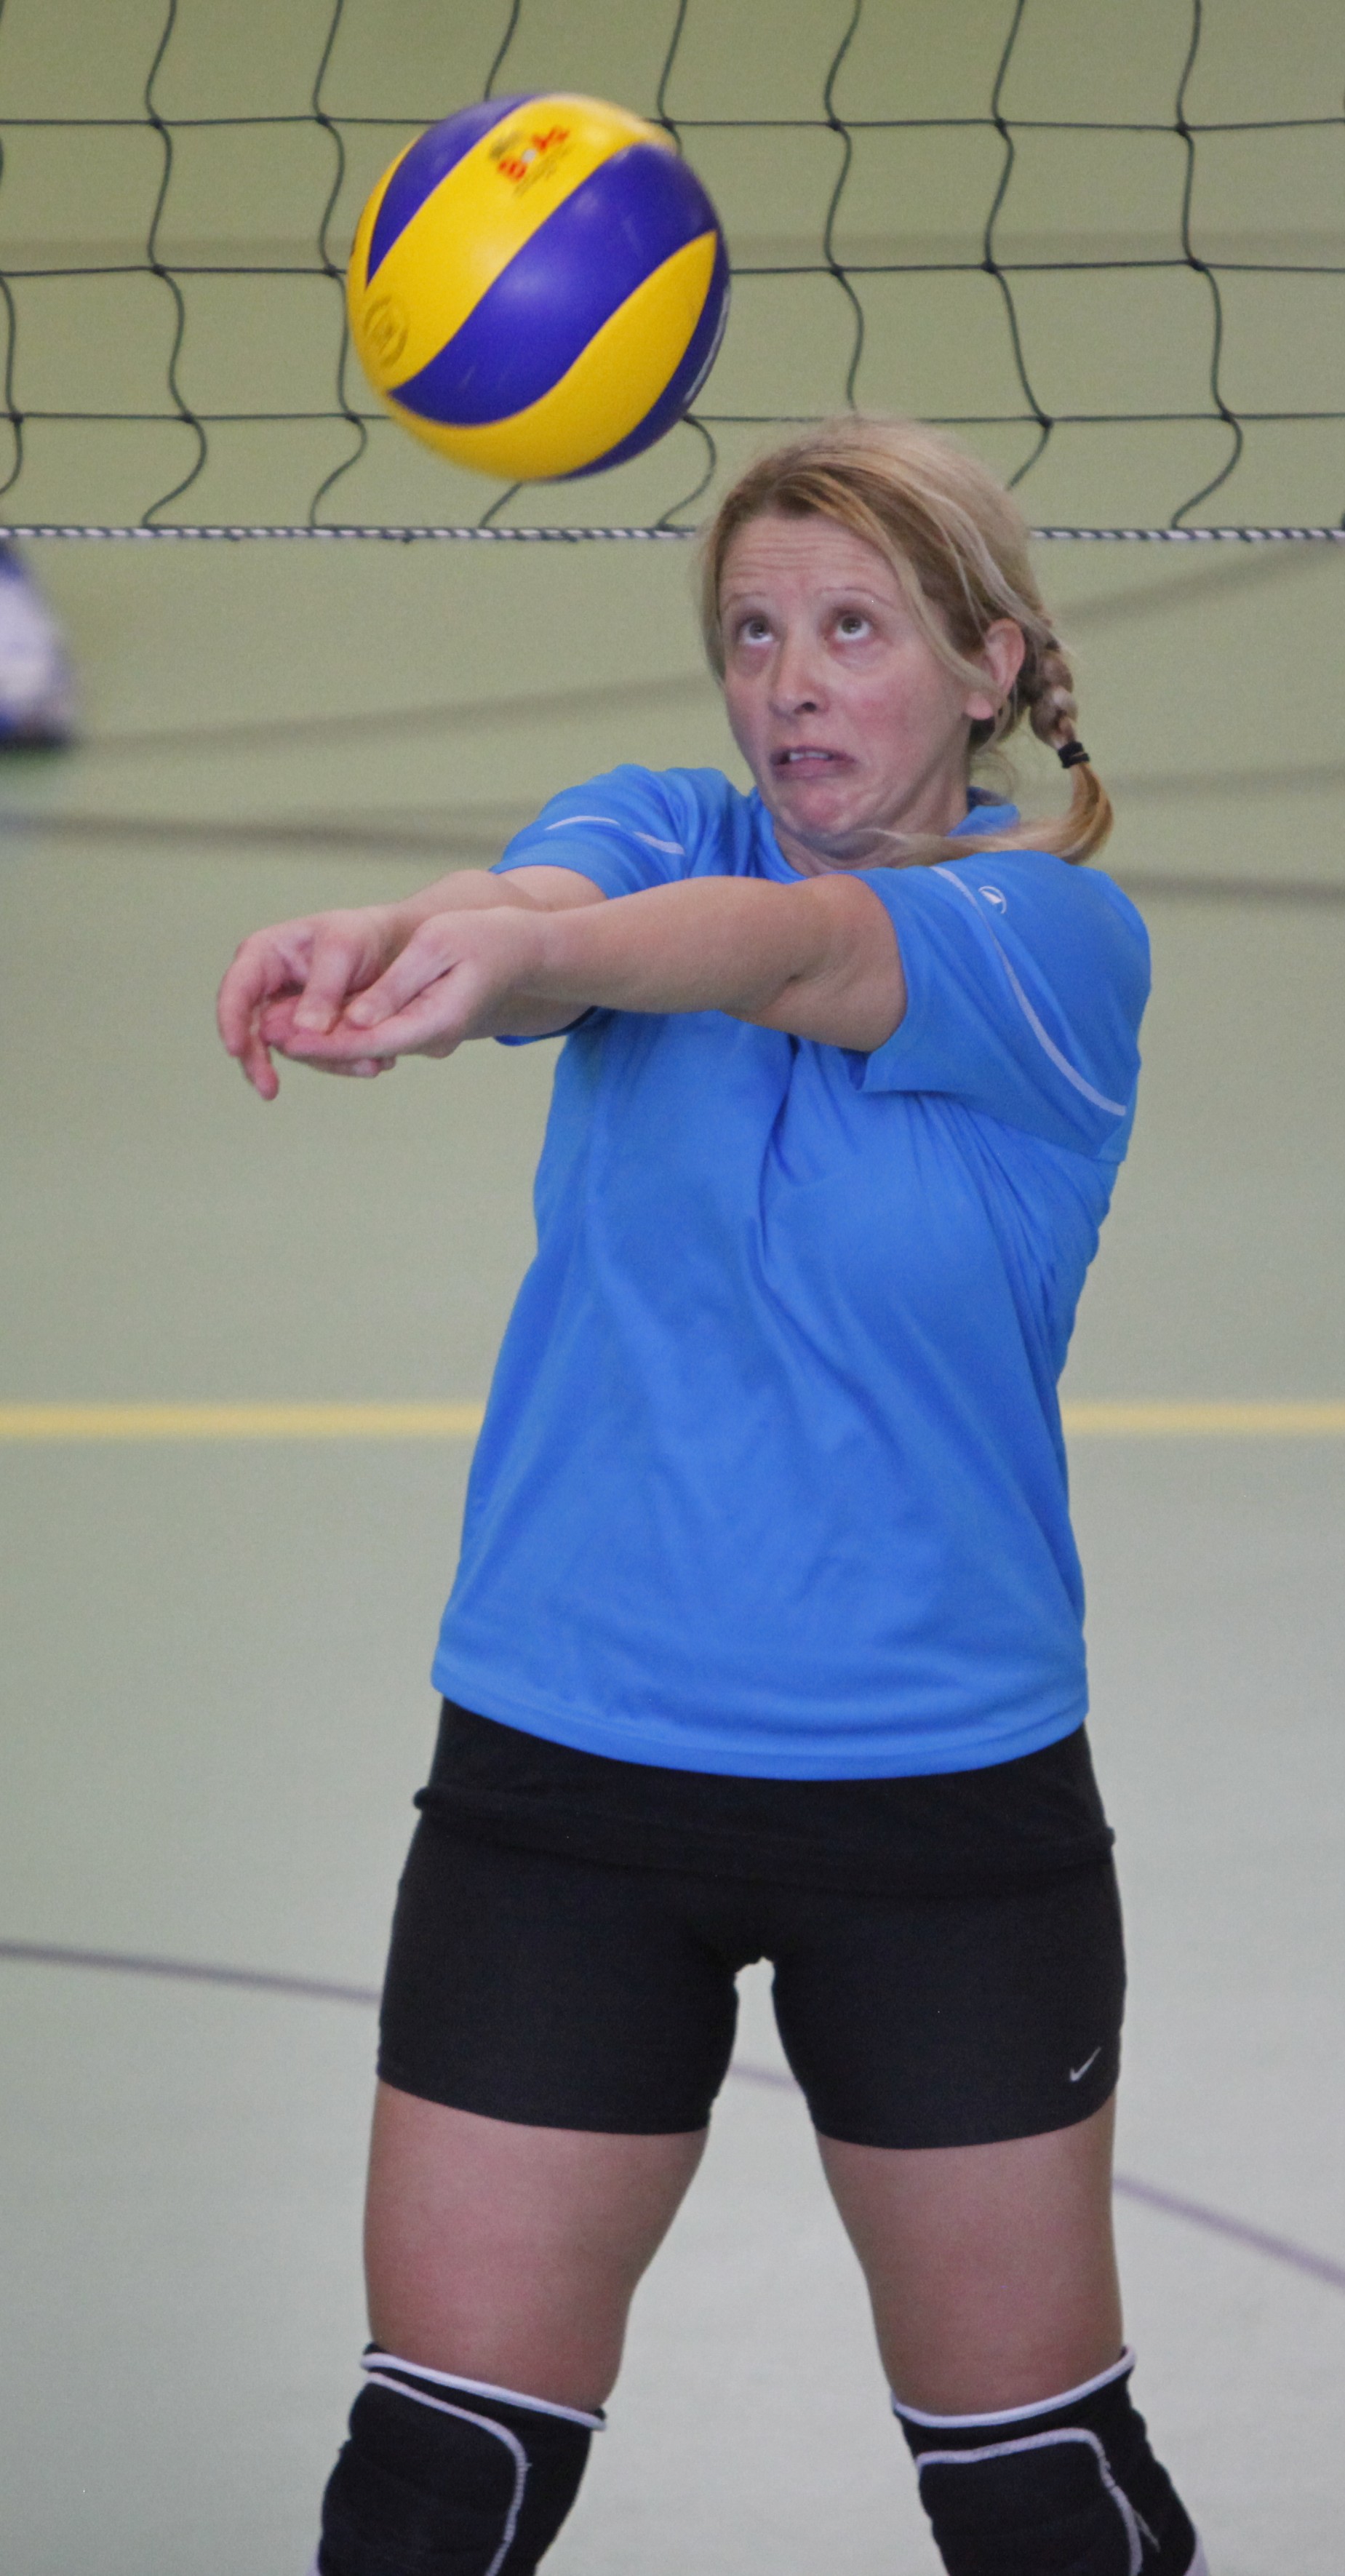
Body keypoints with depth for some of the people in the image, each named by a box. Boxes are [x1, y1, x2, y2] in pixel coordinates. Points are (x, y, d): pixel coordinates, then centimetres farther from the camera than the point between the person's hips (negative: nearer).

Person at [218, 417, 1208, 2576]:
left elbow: (798, 951, -30)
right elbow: (554, 898, -23)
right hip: (563, 1771, 2)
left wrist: (523, 953, -52)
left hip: (944, 1793, -2)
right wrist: (396, 934, -49)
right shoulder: (661, 835, 2)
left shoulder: (1055, 934, -8)